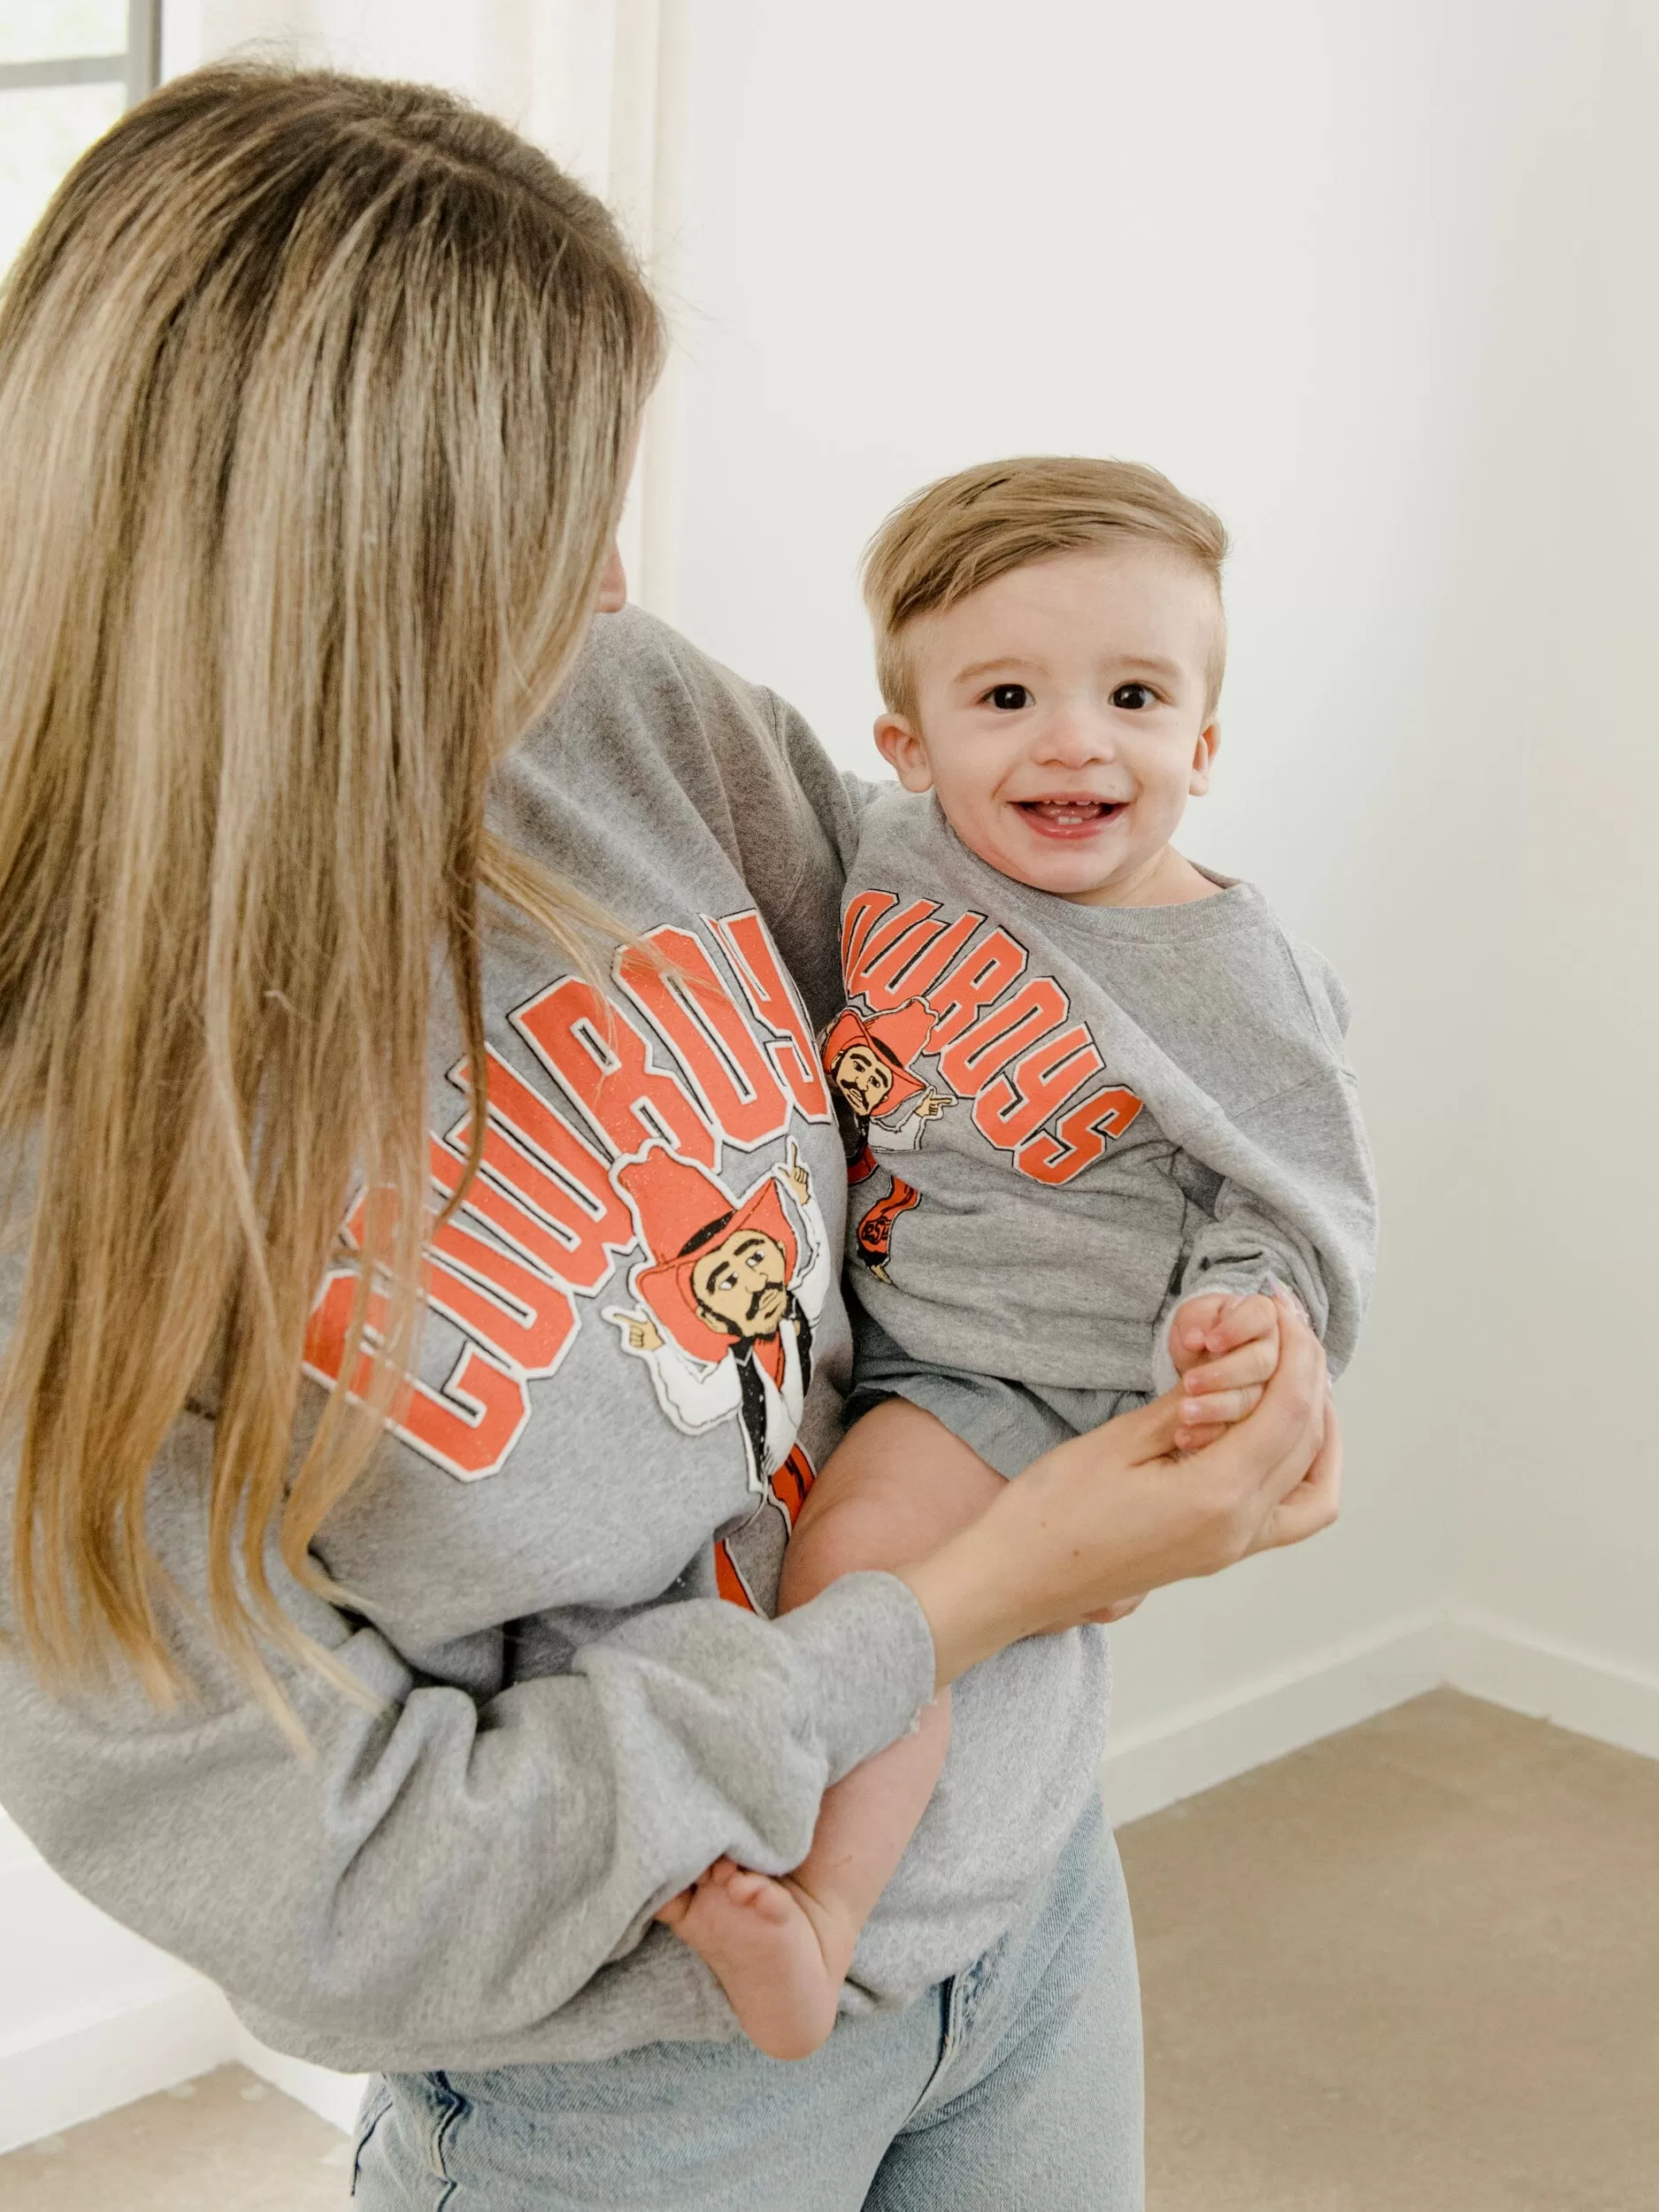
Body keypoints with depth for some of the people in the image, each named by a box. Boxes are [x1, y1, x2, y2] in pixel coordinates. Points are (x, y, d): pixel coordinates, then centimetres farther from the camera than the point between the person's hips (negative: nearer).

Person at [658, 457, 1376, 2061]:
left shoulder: (1235, 984, -12)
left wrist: (1241, 1316, -28)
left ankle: (824, 1917, -23)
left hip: (1024, 1371, -7)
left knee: (856, 1552, -27)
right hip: (838, 1318, 7)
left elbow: (1294, 1208, -4)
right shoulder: (888, 848, 0)